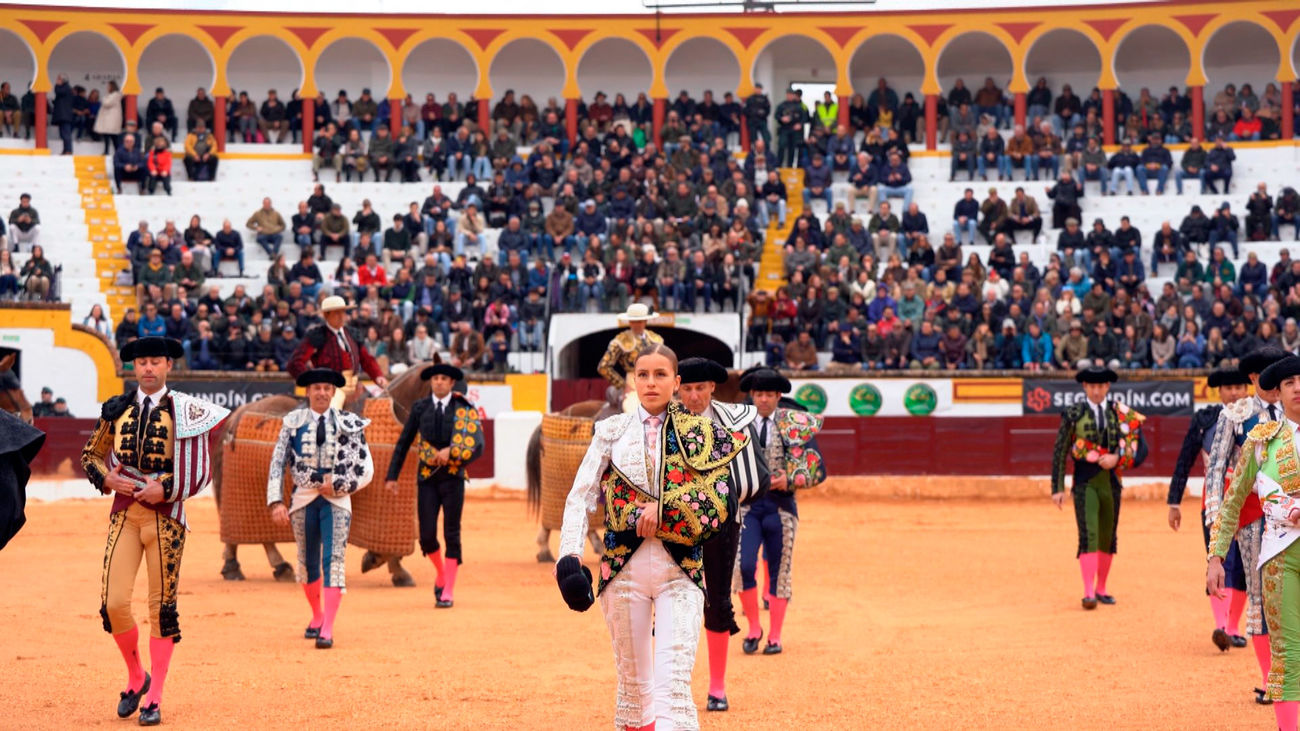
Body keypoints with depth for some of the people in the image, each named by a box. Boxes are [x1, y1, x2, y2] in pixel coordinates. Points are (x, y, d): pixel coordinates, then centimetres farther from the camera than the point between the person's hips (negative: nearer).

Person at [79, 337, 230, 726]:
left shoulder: (185, 411, -2)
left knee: (162, 607, 1)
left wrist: (164, 489, -15)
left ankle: (154, 700, 9)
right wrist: (106, 478, -2)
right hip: (124, 512, 3)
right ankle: (136, 677, 19)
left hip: (166, 515, -2)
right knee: (113, 603, -7)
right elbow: (91, 455, 18)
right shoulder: (116, 409, 8)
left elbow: (202, 472, -3)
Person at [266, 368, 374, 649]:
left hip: (337, 500, -2)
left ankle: (327, 631, -16)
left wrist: (338, 485, -10)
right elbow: (277, 463, 1)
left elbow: (366, 470, 2)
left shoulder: (348, 424, 1)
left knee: (333, 561, -13)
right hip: (303, 499, 2)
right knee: (307, 563, 11)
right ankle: (317, 616, 35)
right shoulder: (293, 421, 4)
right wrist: (276, 501, -9)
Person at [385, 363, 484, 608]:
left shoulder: (464, 409, 0)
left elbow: (476, 445, -6)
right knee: (426, 536, -3)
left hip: (452, 478, -1)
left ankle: (448, 592, 4)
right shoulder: (420, 408, 5)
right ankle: (441, 573, 26)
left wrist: (449, 452, -18)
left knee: (452, 535, -1)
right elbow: (403, 443, 7)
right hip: (426, 478, 1)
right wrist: (392, 476, 3)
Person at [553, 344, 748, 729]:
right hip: (624, 567, 2)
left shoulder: (700, 433, 6)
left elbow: (716, 500, -5)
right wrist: (569, 555, -12)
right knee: (633, 683, 9)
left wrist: (662, 510, -15)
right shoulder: (611, 430, 9)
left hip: (681, 570, -2)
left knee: (673, 686, -14)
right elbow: (581, 496, 1)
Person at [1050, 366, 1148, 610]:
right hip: (1085, 483, -3)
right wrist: (1057, 488, -3)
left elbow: (1140, 448, 6)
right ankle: (1088, 593, -16)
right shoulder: (1073, 414, -2)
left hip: (1111, 483, 3)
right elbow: (1060, 452, 0)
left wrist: (1117, 458, -12)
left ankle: (1100, 589, 23)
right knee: (1088, 536, -13)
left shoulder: (1121, 414, 5)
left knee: (1108, 538, 10)